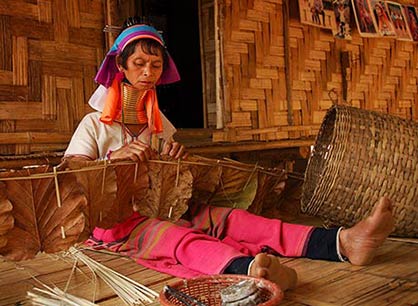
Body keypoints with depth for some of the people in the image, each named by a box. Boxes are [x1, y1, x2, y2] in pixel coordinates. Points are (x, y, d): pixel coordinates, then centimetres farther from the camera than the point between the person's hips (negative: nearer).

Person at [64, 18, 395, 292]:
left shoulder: (161, 123, 20)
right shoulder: (94, 125, 3)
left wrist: (175, 158, 0)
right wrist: (114, 157, -29)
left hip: (165, 209, 5)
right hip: (119, 220, -4)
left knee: (231, 218, -23)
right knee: (177, 237, -39)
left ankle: (342, 242, -44)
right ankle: (250, 269, -73)